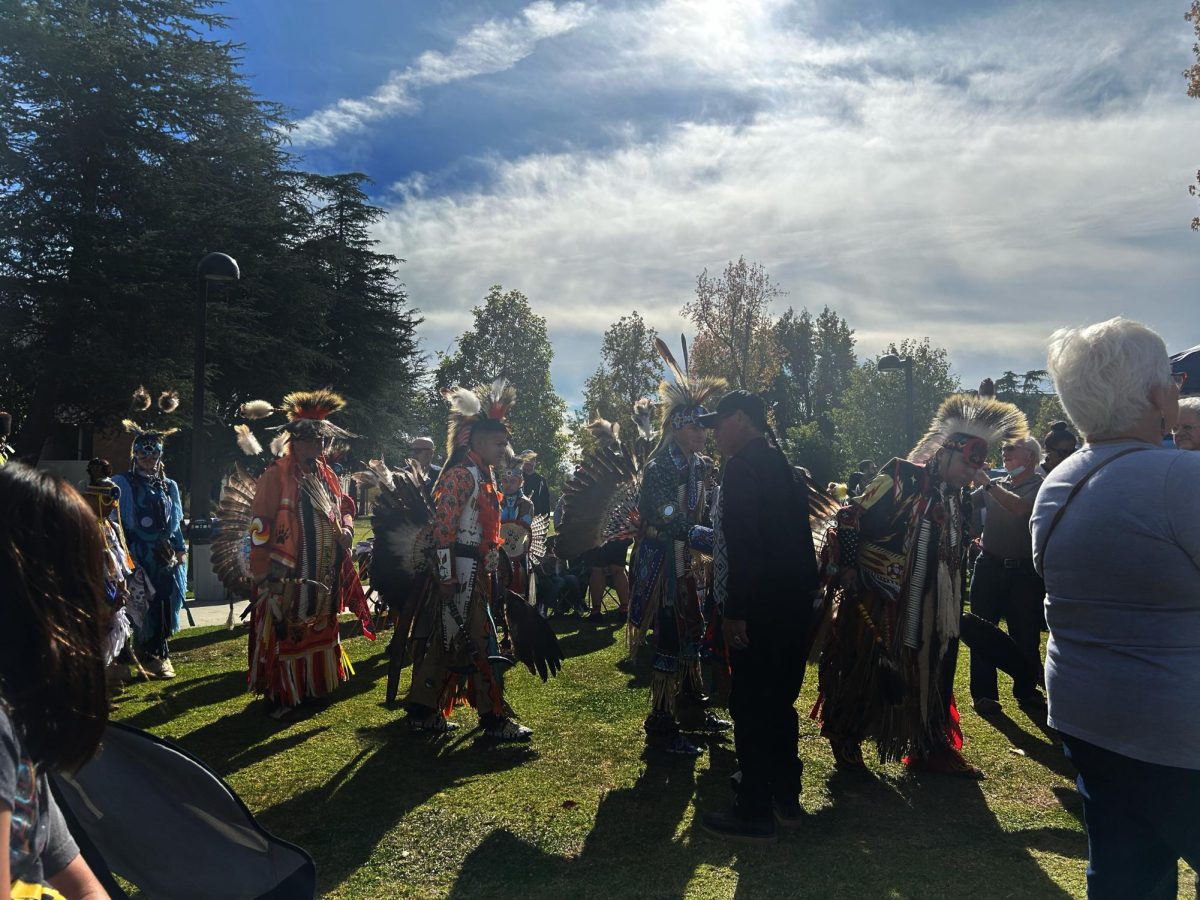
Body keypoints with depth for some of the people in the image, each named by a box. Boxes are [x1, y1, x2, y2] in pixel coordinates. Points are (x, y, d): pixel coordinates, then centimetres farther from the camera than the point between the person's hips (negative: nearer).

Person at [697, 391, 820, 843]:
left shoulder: (742, 466, -15)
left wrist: (736, 613, -21)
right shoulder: (782, 465, 14)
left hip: (760, 609, -10)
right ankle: (786, 798, 32)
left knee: (751, 708, 1)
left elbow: (744, 545, -23)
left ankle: (755, 813, 12)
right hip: (794, 603, 10)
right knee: (778, 702, 19)